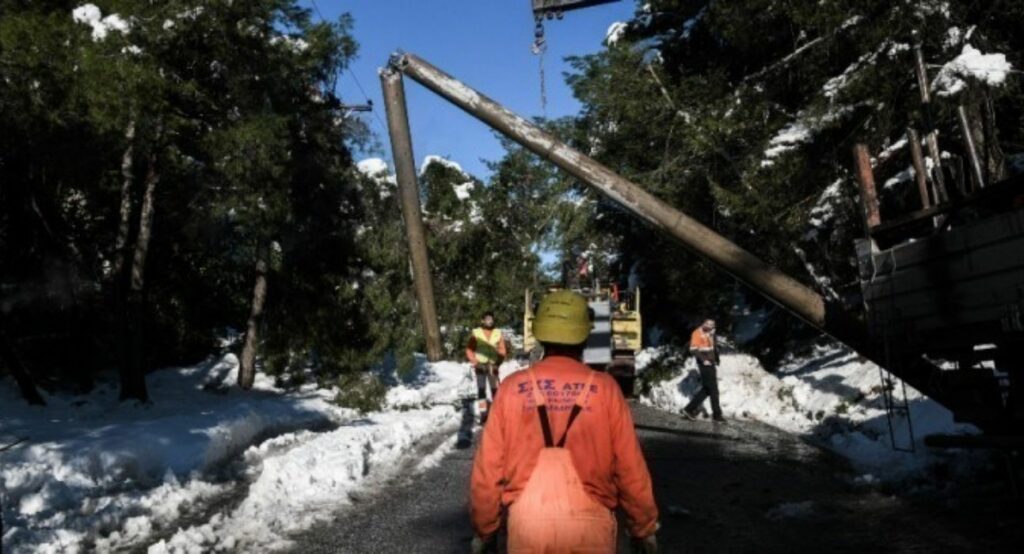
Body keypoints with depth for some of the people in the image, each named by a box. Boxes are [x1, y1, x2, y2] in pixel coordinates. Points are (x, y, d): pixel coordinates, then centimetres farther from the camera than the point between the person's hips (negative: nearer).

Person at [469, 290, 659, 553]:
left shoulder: (512, 388, -5)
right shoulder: (604, 388, -7)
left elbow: (488, 466, -1)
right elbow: (630, 467, -4)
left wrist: (484, 528, 11)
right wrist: (644, 528, 10)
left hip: (527, 521, 1)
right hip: (589, 521, -1)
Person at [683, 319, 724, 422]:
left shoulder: (710, 333, 13)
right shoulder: (697, 333, -13)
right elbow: (693, 350, -20)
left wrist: (716, 361, 17)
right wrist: (703, 360, -25)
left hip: (711, 364, 9)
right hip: (704, 364, -9)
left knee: (706, 389, 10)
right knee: (713, 389, -5)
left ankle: (690, 409, 16)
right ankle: (717, 414, 5)